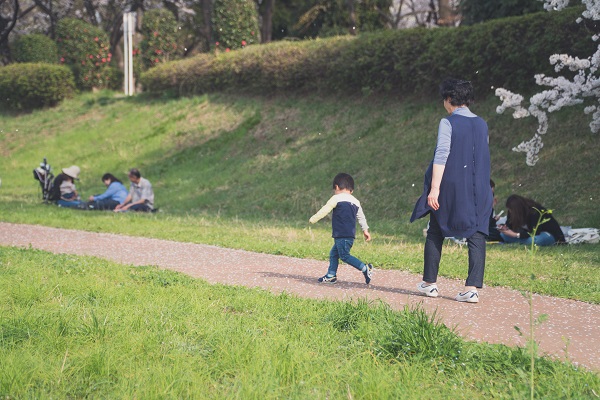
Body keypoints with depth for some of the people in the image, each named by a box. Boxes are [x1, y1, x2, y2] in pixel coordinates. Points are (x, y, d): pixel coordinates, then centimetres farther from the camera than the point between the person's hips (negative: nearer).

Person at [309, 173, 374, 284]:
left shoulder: (336, 198, -5)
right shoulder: (356, 202, 16)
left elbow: (324, 210, -3)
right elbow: (361, 217, 20)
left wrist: (313, 219, 8)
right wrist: (365, 230, 28)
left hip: (341, 235, -9)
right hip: (351, 234, 9)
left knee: (344, 255, -8)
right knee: (333, 253, 15)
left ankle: (365, 268, -16)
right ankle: (331, 275, 15)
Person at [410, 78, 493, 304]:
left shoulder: (448, 123, -8)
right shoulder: (481, 125, 8)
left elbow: (441, 156, -15)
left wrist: (434, 188, -18)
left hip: (450, 186, -4)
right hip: (478, 189, 4)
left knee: (435, 234, 12)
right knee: (476, 235, -1)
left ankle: (430, 283, 17)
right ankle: (473, 287, -11)